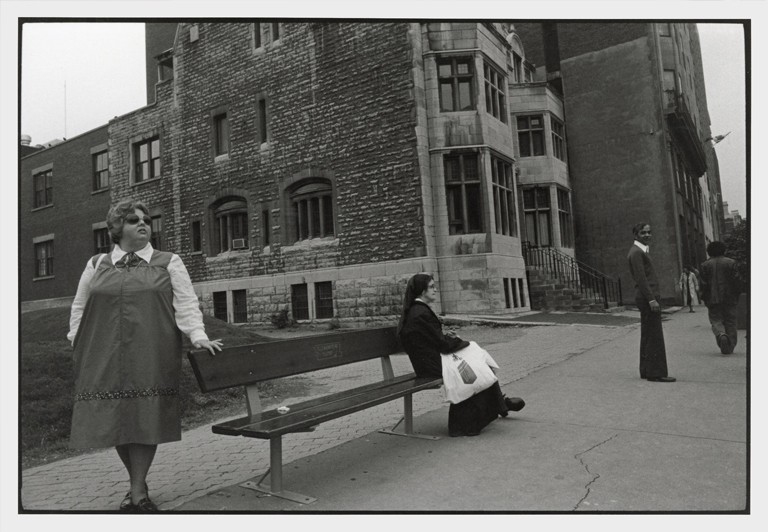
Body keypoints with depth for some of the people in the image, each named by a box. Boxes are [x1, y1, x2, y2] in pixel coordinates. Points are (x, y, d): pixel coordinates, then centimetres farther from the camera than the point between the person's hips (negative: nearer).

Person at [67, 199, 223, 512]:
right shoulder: (96, 266, 14)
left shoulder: (168, 263, 7)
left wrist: (198, 336, -14)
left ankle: (138, 492, 10)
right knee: (115, 420, 5)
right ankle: (137, 484, 24)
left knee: (145, 419, -3)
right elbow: (79, 309, 19)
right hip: (105, 361, 3)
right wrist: (78, 345, 10)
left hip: (151, 359, -2)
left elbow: (186, 304, -1)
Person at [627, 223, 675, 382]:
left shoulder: (641, 251, 20)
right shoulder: (636, 252, -12)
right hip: (647, 297, -11)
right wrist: (652, 299, -22)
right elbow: (641, 278, -19)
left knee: (647, 336, 12)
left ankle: (646, 371, 18)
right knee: (655, 337, -8)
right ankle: (656, 373, -5)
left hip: (647, 297, 11)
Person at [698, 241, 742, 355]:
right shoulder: (730, 262, 1)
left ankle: (721, 335, -26)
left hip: (713, 299, -1)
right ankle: (729, 348, 9)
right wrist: (737, 294, 8)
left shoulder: (705, 265, 0)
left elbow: (704, 283, -1)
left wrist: (705, 298, 6)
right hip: (729, 298, 1)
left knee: (716, 320, 5)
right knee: (730, 322, 8)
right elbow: (736, 280, -2)